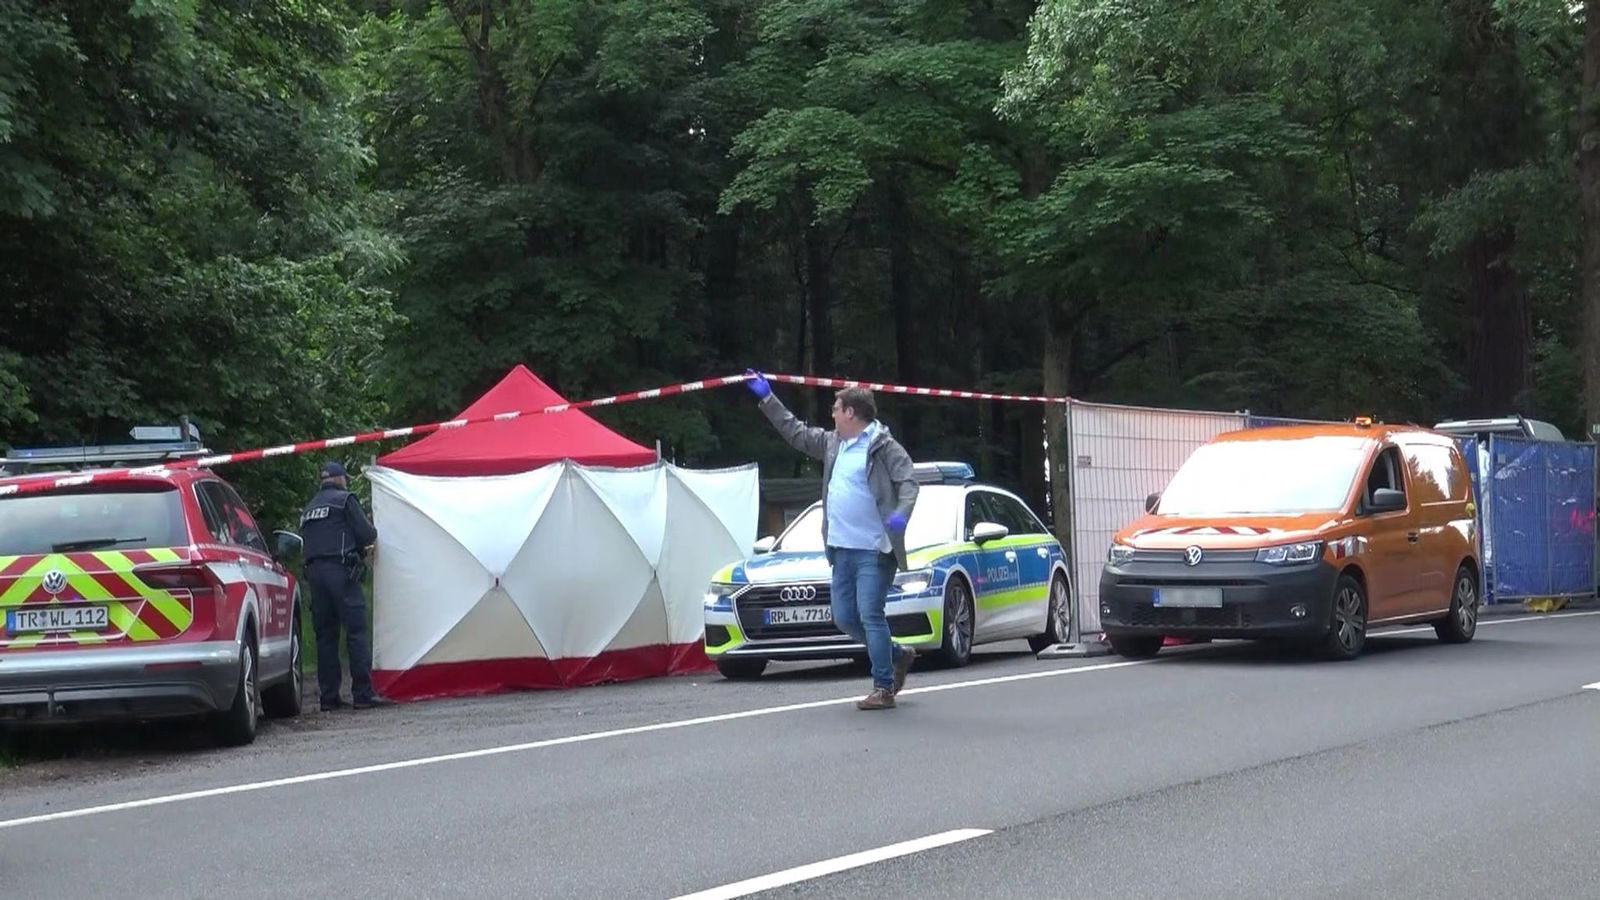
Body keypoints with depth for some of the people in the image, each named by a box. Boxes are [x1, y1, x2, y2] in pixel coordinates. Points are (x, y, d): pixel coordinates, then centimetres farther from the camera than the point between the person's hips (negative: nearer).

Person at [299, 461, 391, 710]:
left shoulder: (309, 508, 22)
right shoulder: (345, 499, 1)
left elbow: (306, 541, 19)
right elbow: (366, 534, -6)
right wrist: (372, 536, 19)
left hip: (314, 571, 7)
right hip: (341, 570, -7)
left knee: (324, 634, 8)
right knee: (356, 632, -6)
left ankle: (329, 696, 6)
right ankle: (363, 694, -11)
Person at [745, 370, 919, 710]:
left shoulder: (884, 447, -8)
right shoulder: (833, 443, 16)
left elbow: (908, 482, -15)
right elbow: (795, 431, 27)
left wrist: (901, 514, -33)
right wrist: (767, 398, 29)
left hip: (874, 551, -9)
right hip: (842, 550, 9)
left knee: (870, 615, -11)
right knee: (844, 617, 11)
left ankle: (883, 689, -6)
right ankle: (898, 656, 30)